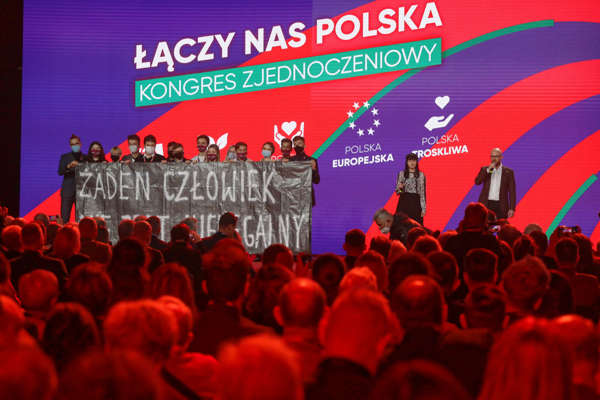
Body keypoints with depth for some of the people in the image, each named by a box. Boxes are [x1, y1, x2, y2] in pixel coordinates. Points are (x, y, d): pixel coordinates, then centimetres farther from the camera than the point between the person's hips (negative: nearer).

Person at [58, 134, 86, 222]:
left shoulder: (86, 158, 11)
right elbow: (60, 172, -4)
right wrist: (69, 166, -19)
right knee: (64, 218, -5)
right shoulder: (65, 157, 10)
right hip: (68, 191, 0)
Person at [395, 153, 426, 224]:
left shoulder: (421, 175, 5)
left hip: (415, 203, 0)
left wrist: (423, 208, -2)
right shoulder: (401, 174, 6)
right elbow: (397, 192, 8)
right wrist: (399, 188, -16)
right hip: (404, 203, 1)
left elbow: (422, 192, 3)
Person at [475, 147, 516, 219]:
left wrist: (512, 209, -6)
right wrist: (488, 170, -14)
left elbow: (512, 191, 2)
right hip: (485, 205, 1)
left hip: (500, 207, -1)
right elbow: (477, 182, -7)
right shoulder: (484, 169, 9)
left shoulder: (508, 172, 5)